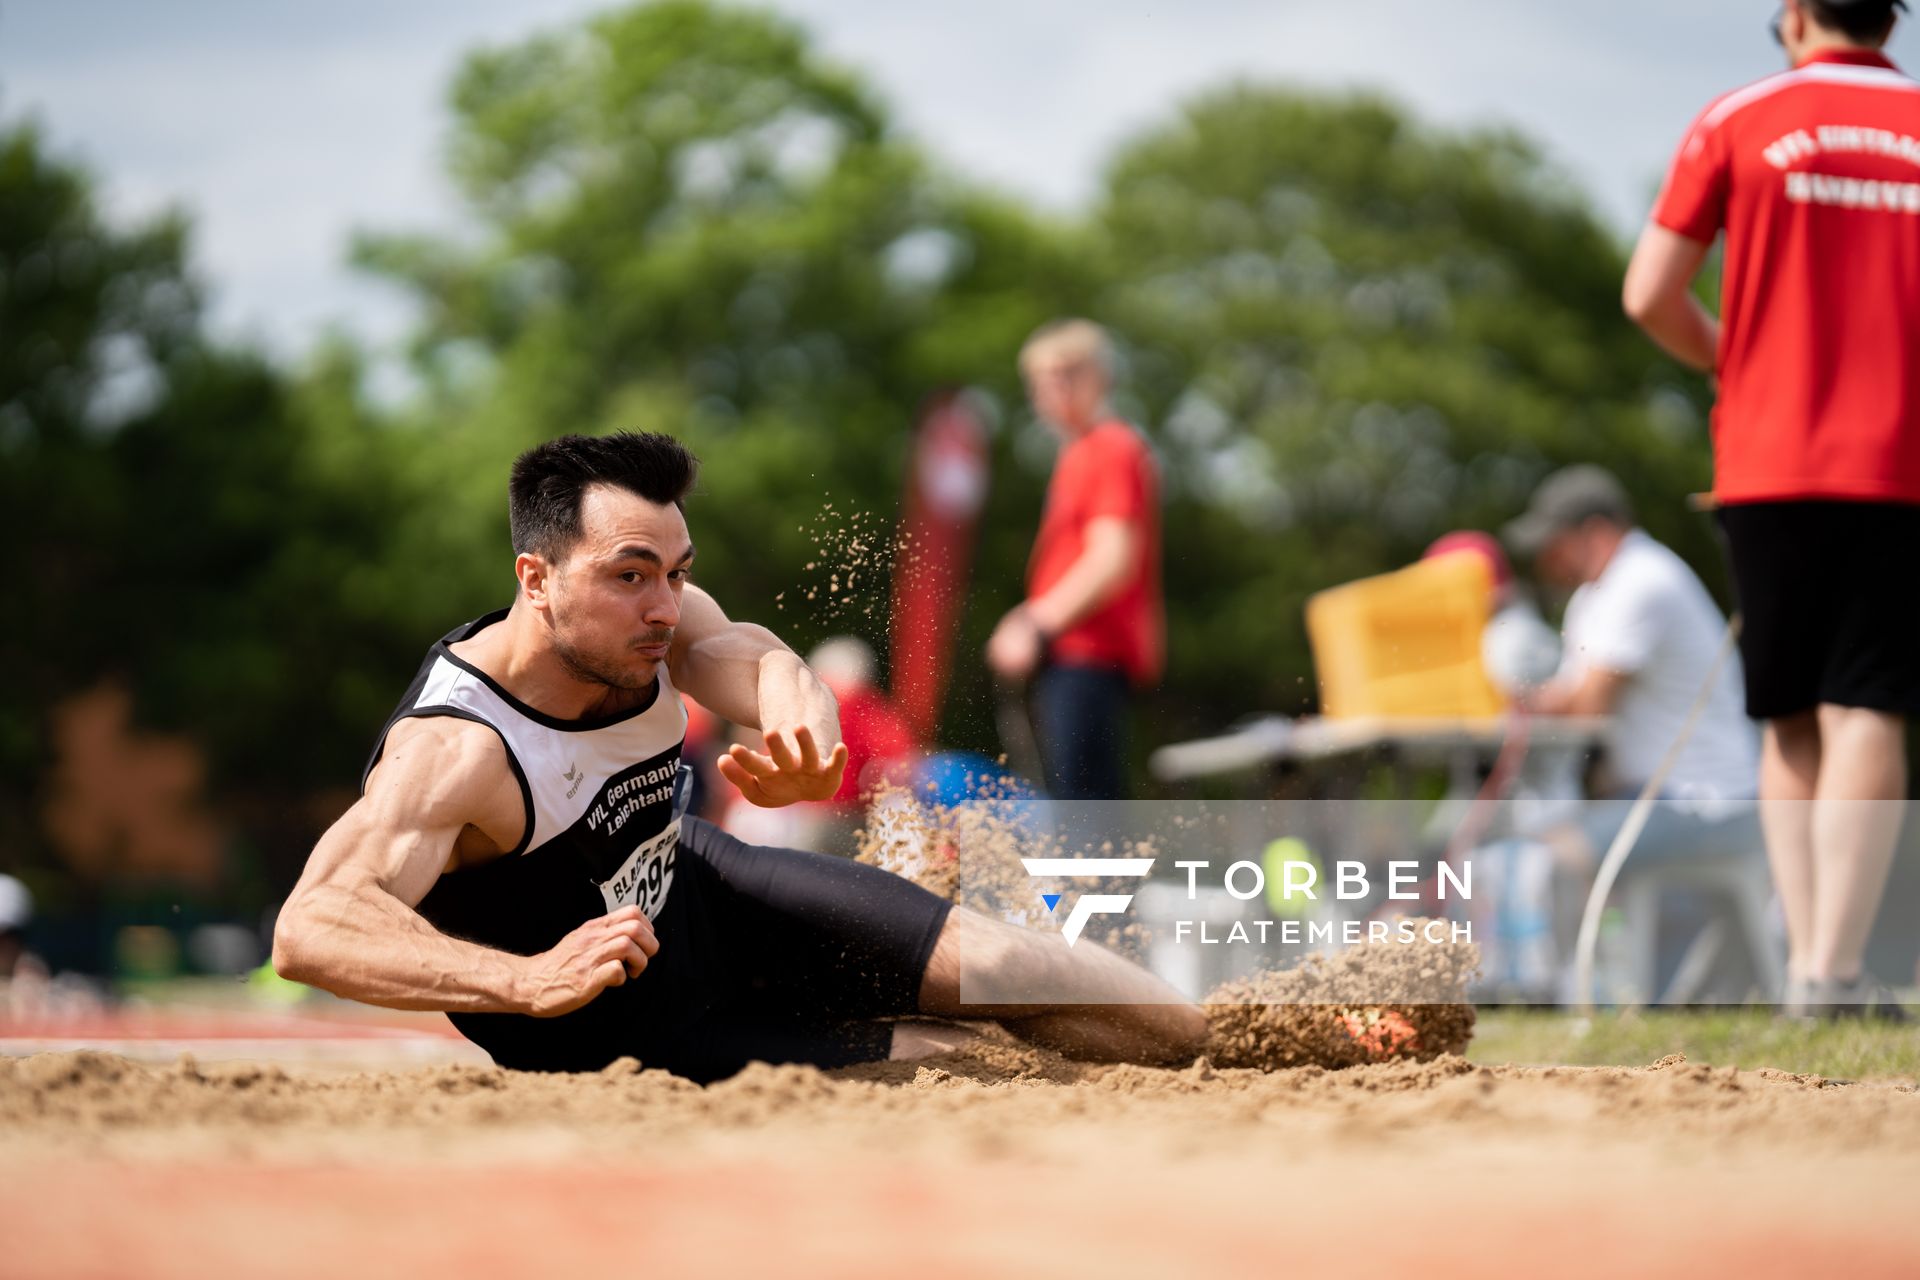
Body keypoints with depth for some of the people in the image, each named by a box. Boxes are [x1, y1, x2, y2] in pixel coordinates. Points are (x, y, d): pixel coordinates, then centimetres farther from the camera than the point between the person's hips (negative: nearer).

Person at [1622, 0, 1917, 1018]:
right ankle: (1838, 965, -15)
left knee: (1793, 725, 11)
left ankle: (1806, 957, 6)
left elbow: (1650, 295, 1)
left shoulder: (1738, 121, 3)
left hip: (1769, 465, 1)